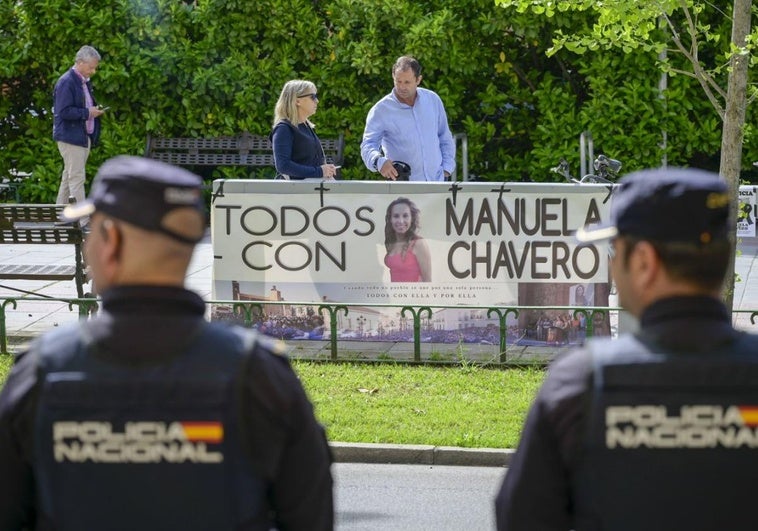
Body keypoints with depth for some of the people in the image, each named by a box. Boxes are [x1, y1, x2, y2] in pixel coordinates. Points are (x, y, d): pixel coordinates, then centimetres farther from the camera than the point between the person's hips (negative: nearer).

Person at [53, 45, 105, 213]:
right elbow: (63, 111, -21)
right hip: (70, 136, -10)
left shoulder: (84, 82, 15)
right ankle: (82, 223, -10)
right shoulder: (66, 83, -15)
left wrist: (95, 110, 7)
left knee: (69, 177, 14)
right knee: (77, 179, -9)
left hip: (83, 136, 10)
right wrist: (87, 112, -19)